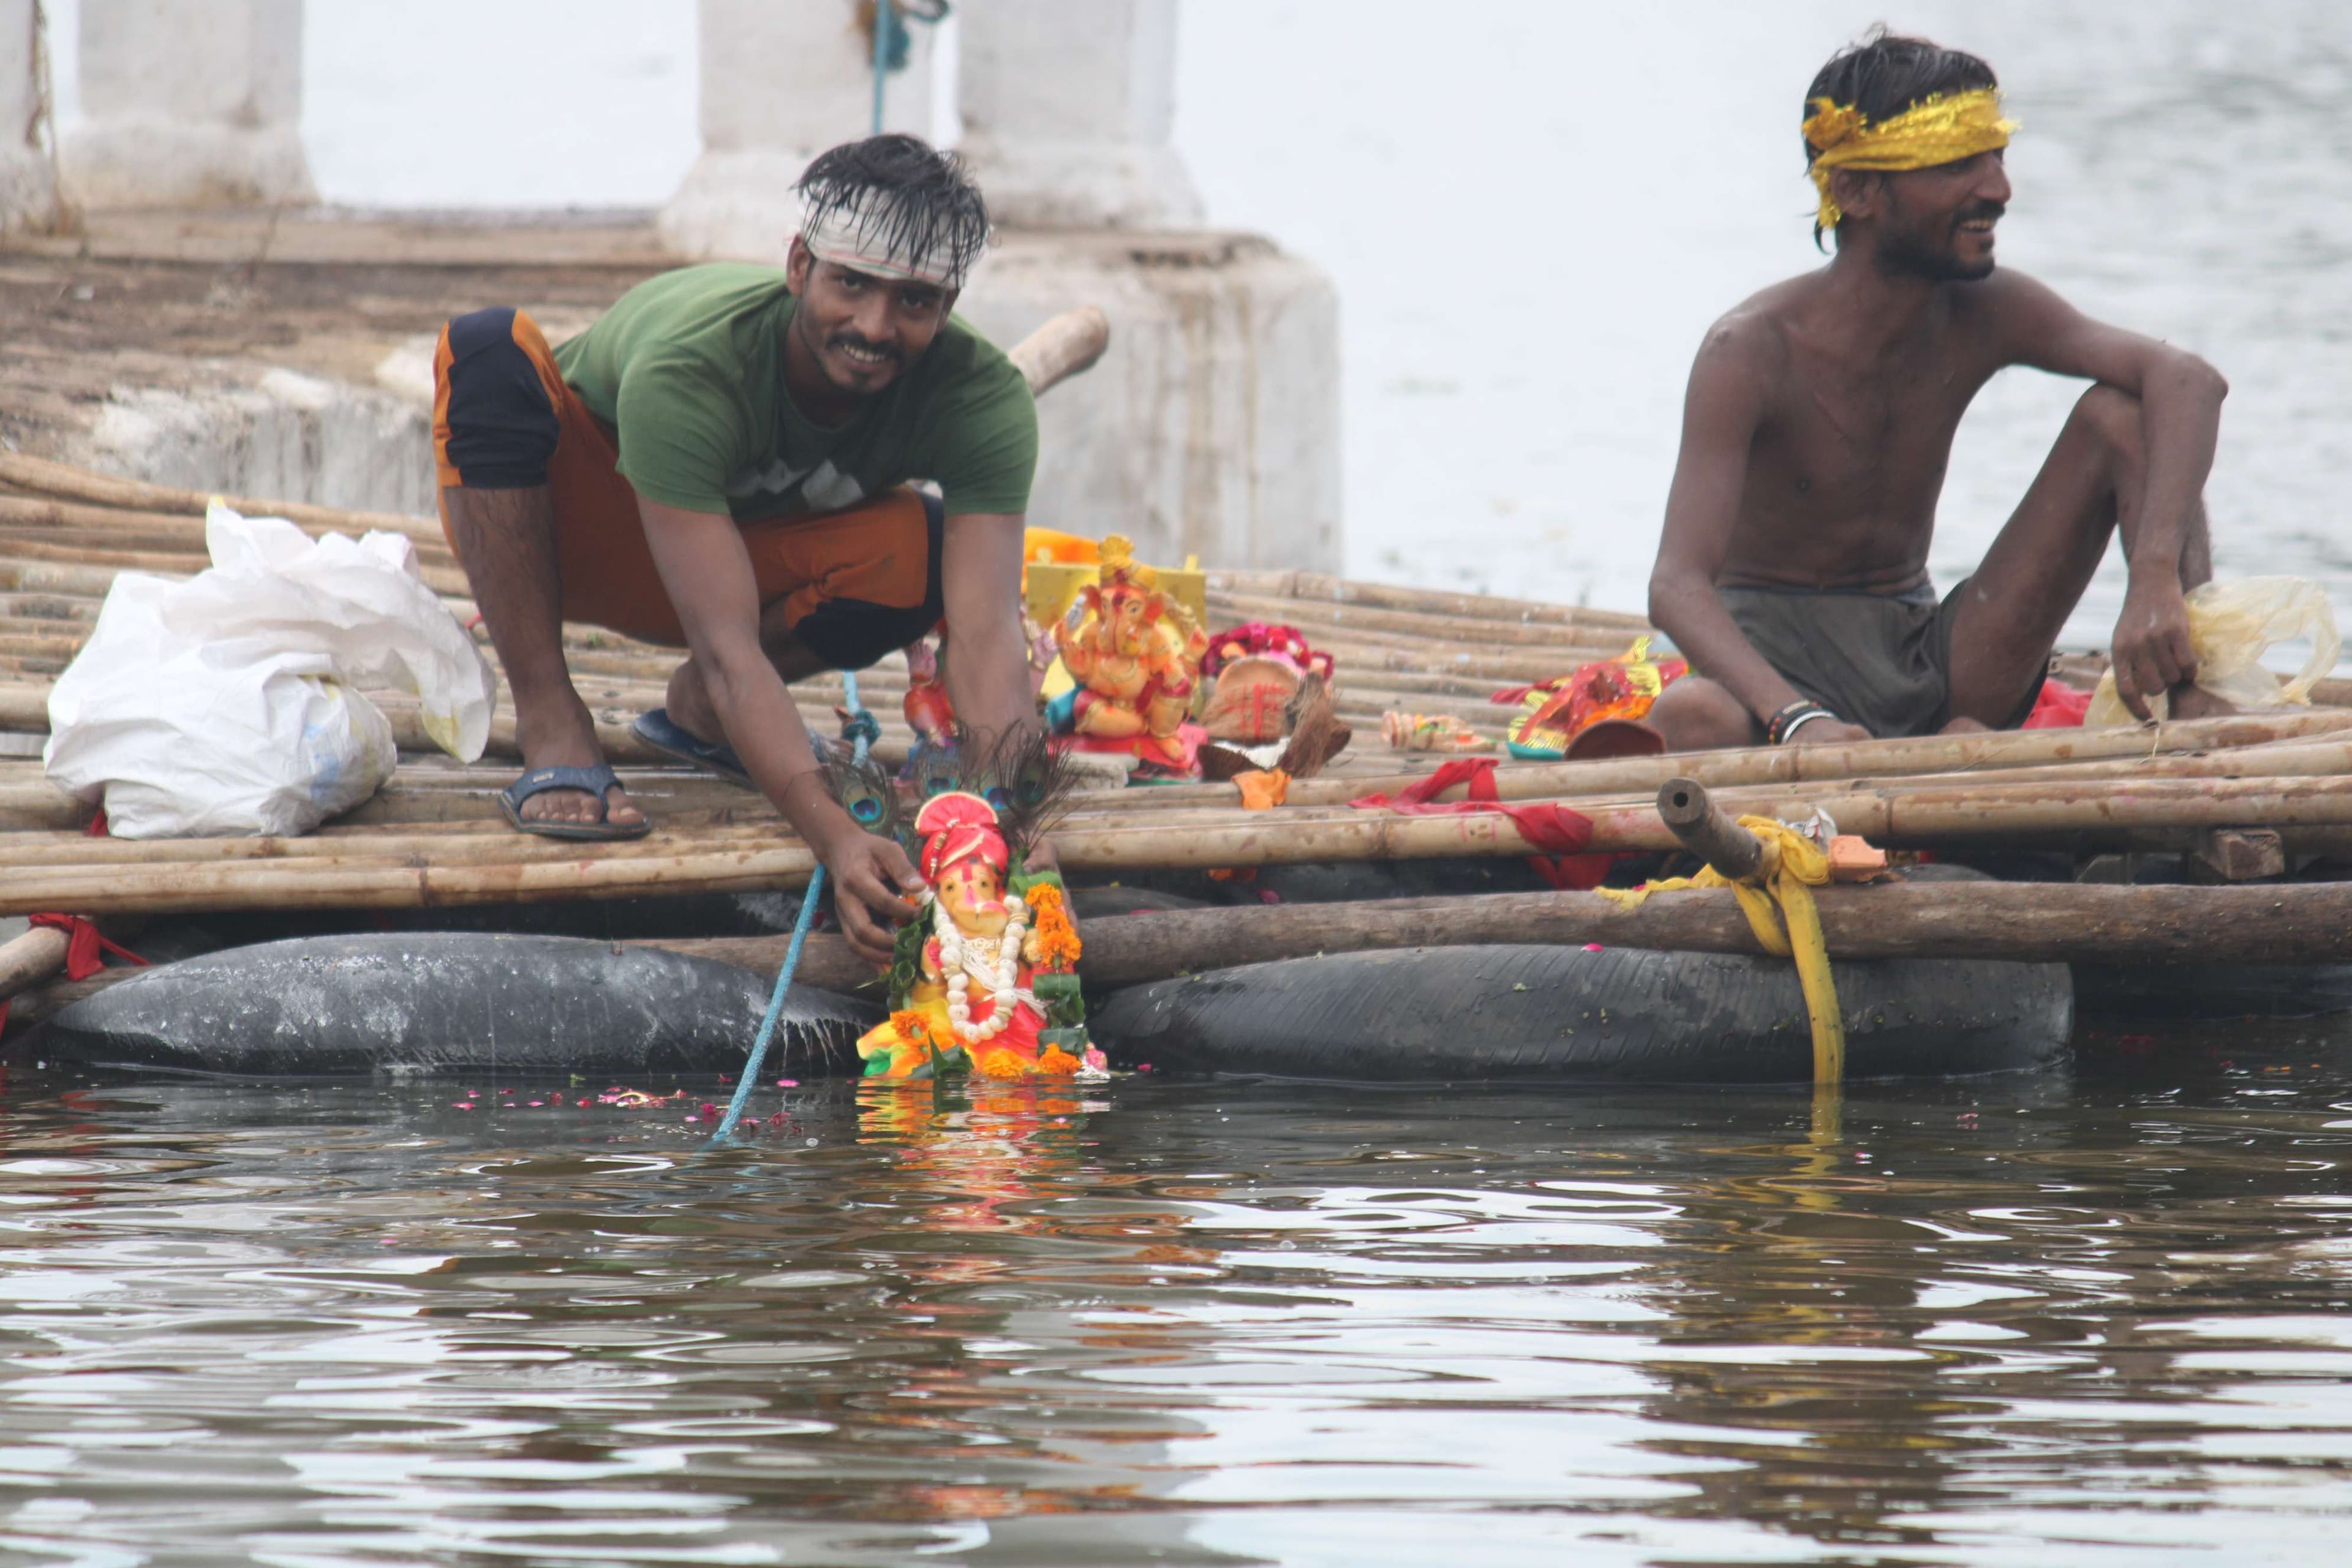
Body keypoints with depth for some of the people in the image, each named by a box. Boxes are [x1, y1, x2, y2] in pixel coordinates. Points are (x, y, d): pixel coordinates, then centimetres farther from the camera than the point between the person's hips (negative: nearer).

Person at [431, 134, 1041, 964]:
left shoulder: (982, 399, -26)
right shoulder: (689, 365, -38)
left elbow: (988, 633, -35)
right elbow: (729, 646, -43)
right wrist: (834, 837, -57)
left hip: (757, 541, 3)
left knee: (926, 556, -29)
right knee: (491, 348, -35)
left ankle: (698, 707, -1)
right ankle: (552, 731, -26)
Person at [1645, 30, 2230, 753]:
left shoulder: (1982, 316, -4)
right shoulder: (1755, 351, -17)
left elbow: (2187, 382, -17)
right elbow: (1677, 585, -27)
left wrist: (2157, 579, -36)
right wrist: (1798, 718, -47)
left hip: (1928, 662, 5)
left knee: (2121, 415, -11)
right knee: (1691, 720, -43)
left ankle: (2200, 719, -25)